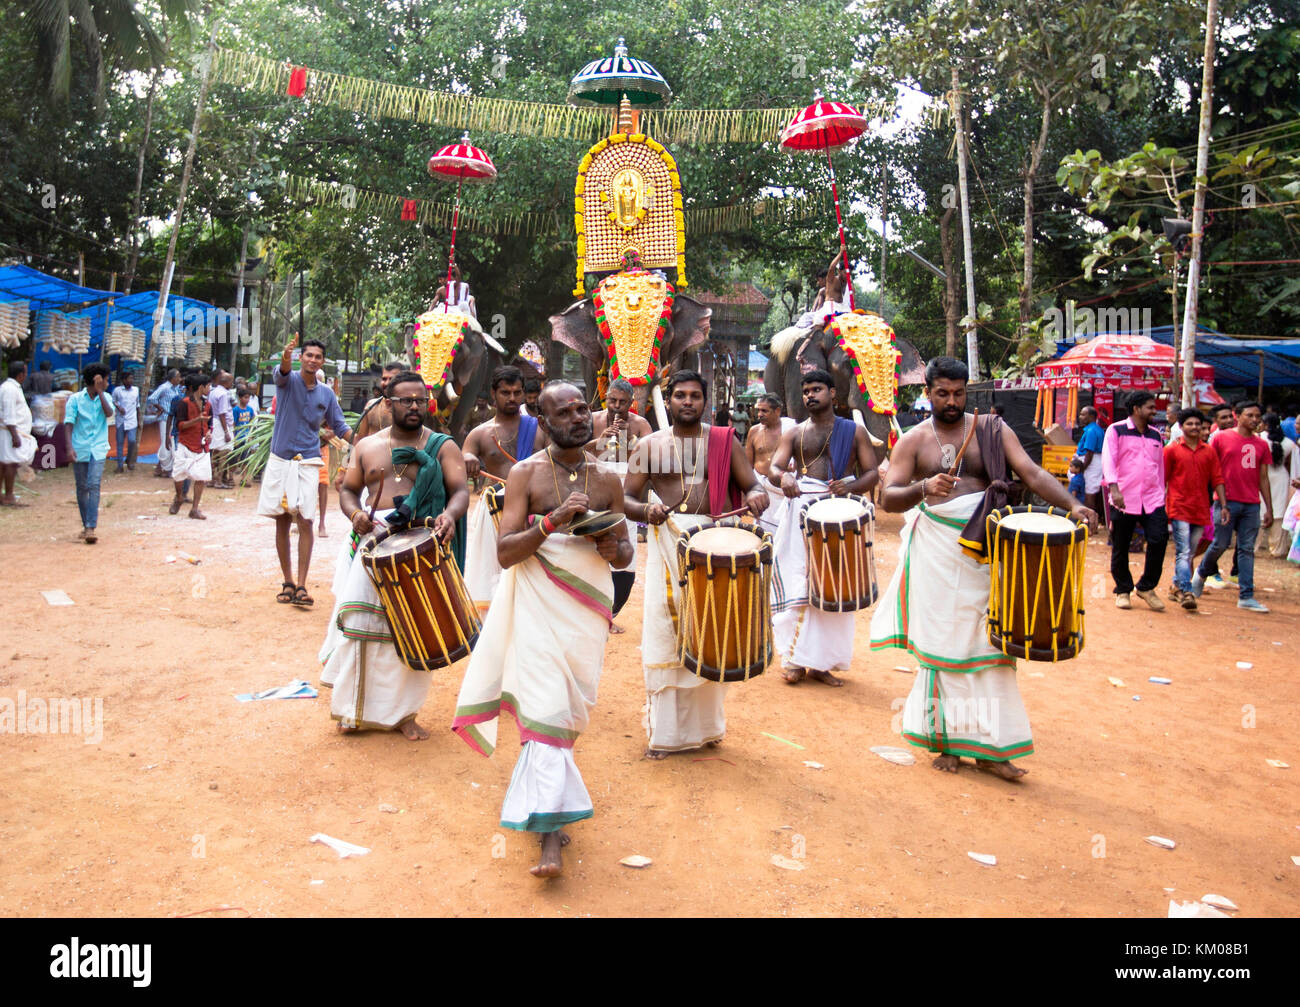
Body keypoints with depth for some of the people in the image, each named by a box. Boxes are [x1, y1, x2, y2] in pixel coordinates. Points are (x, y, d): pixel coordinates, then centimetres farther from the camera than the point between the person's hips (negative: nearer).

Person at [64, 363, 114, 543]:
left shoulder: (105, 397, 8)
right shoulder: (75, 399, 1)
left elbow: (109, 413, -12)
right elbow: (69, 425, -3)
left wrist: (100, 392, -14)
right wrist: (70, 447, -14)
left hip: (98, 449, 0)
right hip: (79, 449, 0)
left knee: (94, 486, -14)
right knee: (82, 488, 8)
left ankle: (91, 528, -19)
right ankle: (86, 525, 21)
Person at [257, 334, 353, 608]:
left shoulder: (326, 393, 8)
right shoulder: (288, 380, 0)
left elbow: (340, 426, 13)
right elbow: (282, 372, -24)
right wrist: (286, 356, -47)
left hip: (307, 462, 0)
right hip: (280, 460, 0)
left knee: (304, 521, -9)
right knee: (282, 522, 5)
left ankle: (301, 586, -9)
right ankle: (288, 582, 16)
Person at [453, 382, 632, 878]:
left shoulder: (606, 479, 7)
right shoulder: (525, 474, -3)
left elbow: (624, 551, 13)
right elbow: (505, 552, -10)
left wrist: (613, 549, -11)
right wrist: (552, 521, -23)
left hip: (589, 603, 3)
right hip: (539, 601, -3)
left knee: (567, 706, 9)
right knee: (546, 705, -10)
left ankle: (548, 813, 30)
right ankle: (551, 830, -6)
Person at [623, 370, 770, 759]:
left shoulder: (724, 441, 8)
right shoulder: (650, 445, 7)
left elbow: (752, 484, 5)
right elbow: (625, 498, 4)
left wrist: (756, 495, -19)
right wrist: (647, 510, -18)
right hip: (667, 545, 0)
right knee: (664, 636, -2)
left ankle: (706, 724, 23)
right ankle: (665, 731, 9)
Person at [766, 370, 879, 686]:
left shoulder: (854, 431, 10)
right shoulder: (794, 434, 11)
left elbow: (873, 473, 4)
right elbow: (773, 468, -2)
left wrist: (850, 486, -18)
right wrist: (783, 477, -27)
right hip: (801, 510, 0)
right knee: (796, 584, -4)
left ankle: (821, 662, 11)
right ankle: (795, 660, 5)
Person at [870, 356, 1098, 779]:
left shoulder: (992, 430, 6)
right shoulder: (913, 441, 3)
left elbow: (1031, 472, -4)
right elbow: (888, 497, -6)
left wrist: (1071, 505, -20)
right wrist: (923, 487, -26)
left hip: (985, 549, 1)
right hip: (937, 551, -1)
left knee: (988, 642, 2)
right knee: (942, 643, 3)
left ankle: (988, 745, 12)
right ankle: (947, 737, 17)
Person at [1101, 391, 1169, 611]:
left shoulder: (1155, 436, 17)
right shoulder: (1116, 431, 1)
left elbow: (1160, 467, 24)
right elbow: (1108, 460, -10)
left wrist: (1161, 494, 22)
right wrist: (1114, 488, -22)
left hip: (1152, 500, 4)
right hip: (1124, 500, -4)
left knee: (1159, 539, -12)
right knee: (1120, 548, 3)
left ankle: (1146, 587, 4)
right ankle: (1123, 590, 19)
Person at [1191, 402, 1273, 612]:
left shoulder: (1261, 445, 12)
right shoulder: (1221, 438, 1)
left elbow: (1263, 478, 14)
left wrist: (1269, 508, 10)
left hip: (1252, 504, 4)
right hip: (1228, 500, -4)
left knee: (1247, 549, 3)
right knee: (1220, 544, -3)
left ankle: (1246, 596, 6)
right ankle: (1201, 574, 25)